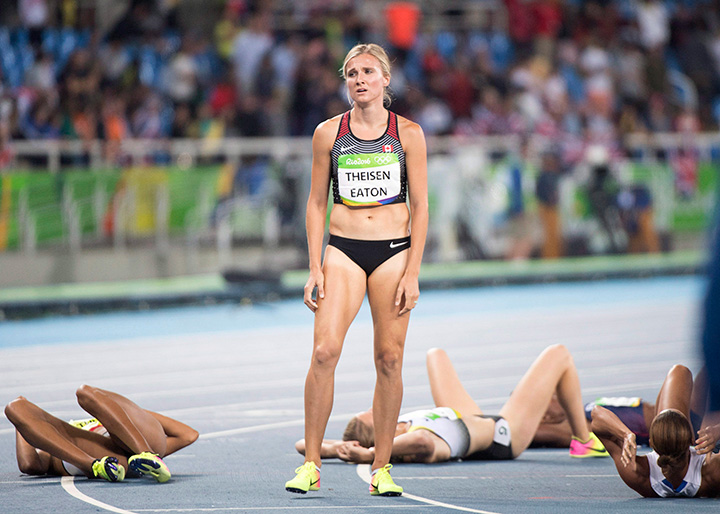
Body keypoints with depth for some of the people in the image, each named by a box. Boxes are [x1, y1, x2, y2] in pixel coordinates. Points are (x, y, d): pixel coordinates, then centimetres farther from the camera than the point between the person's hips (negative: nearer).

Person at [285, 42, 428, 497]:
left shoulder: (408, 133, 3)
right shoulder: (329, 133, 6)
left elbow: (419, 206, 3)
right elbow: (317, 203, 9)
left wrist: (412, 273, -5)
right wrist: (315, 269, 1)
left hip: (394, 252, 0)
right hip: (343, 250, 0)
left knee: (389, 359, -2)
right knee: (324, 351, -14)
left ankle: (382, 469, 6)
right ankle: (311, 465, -8)